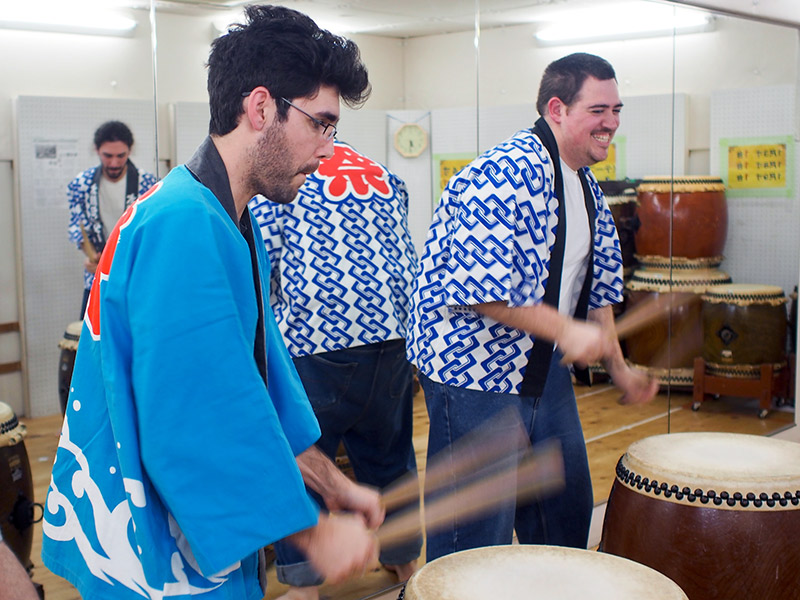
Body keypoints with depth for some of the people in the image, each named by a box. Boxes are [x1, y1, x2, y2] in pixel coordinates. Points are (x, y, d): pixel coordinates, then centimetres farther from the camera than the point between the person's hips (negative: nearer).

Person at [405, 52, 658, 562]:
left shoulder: (587, 187, 10)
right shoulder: (506, 173, -21)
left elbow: (596, 284, 18)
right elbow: (479, 285, -27)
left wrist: (618, 368, 12)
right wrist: (566, 331, -24)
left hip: (546, 367, 10)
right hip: (474, 370, -9)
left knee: (567, 506, 20)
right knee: (479, 532, -1)